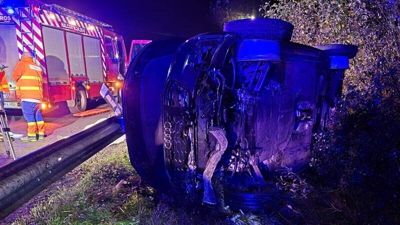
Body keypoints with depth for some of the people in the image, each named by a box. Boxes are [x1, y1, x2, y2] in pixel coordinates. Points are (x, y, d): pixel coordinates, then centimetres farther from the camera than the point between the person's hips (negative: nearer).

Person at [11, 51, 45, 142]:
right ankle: (40, 133, 11)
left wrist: (20, 80, 21)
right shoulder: (37, 67, 23)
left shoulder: (22, 63, 5)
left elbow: (15, 76, 2)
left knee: (28, 114, -8)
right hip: (37, 94, 7)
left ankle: (32, 135, -12)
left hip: (28, 94, -7)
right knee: (37, 113, 11)